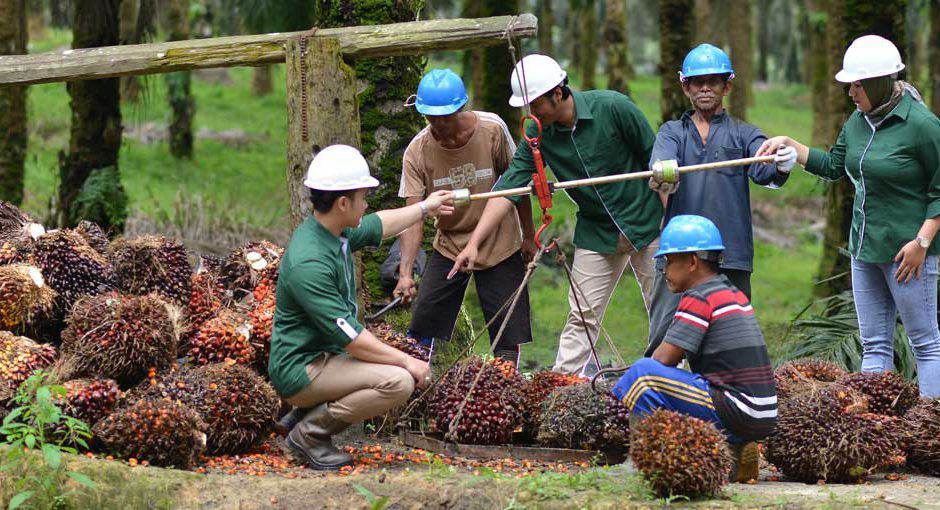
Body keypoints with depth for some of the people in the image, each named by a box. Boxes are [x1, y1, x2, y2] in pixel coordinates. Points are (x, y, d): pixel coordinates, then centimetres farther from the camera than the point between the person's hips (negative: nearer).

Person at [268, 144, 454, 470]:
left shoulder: (337, 233, 3)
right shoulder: (309, 263, -27)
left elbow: (379, 225, 28)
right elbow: (351, 339, -25)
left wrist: (426, 208, 40)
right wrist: (407, 361, -16)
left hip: (327, 357, 10)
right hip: (301, 370, -10)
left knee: (412, 373, 12)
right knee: (398, 381, -25)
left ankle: (309, 412, 13)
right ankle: (310, 431, -10)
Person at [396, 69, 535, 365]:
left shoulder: (492, 129, -18)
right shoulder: (417, 151, -17)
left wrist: (528, 236, 2)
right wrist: (405, 272, -33)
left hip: (500, 248, -1)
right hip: (449, 248, 1)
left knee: (509, 340, -2)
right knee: (420, 332, -3)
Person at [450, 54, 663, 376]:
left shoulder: (612, 108, -18)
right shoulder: (538, 135, -7)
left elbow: (656, 160, -10)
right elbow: (508, 188, -11)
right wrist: (474, 243, -20)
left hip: (646, 225, -3)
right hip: (595, 231, 3)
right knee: (582, 318, -1)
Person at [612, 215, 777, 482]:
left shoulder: (698, 299, -9)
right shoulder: (733, 293, 18)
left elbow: (662, 360, -10)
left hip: (736, 414, -9)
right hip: (762, 417, 9)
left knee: (642, 374, -13)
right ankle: (736, 449, 12)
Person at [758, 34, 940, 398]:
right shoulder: (858, 121, 7)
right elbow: (832, 166, 19)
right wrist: (788, 145, 9)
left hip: (906, 251, -8)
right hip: (865, 247, 8)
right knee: (874, 344, 10)